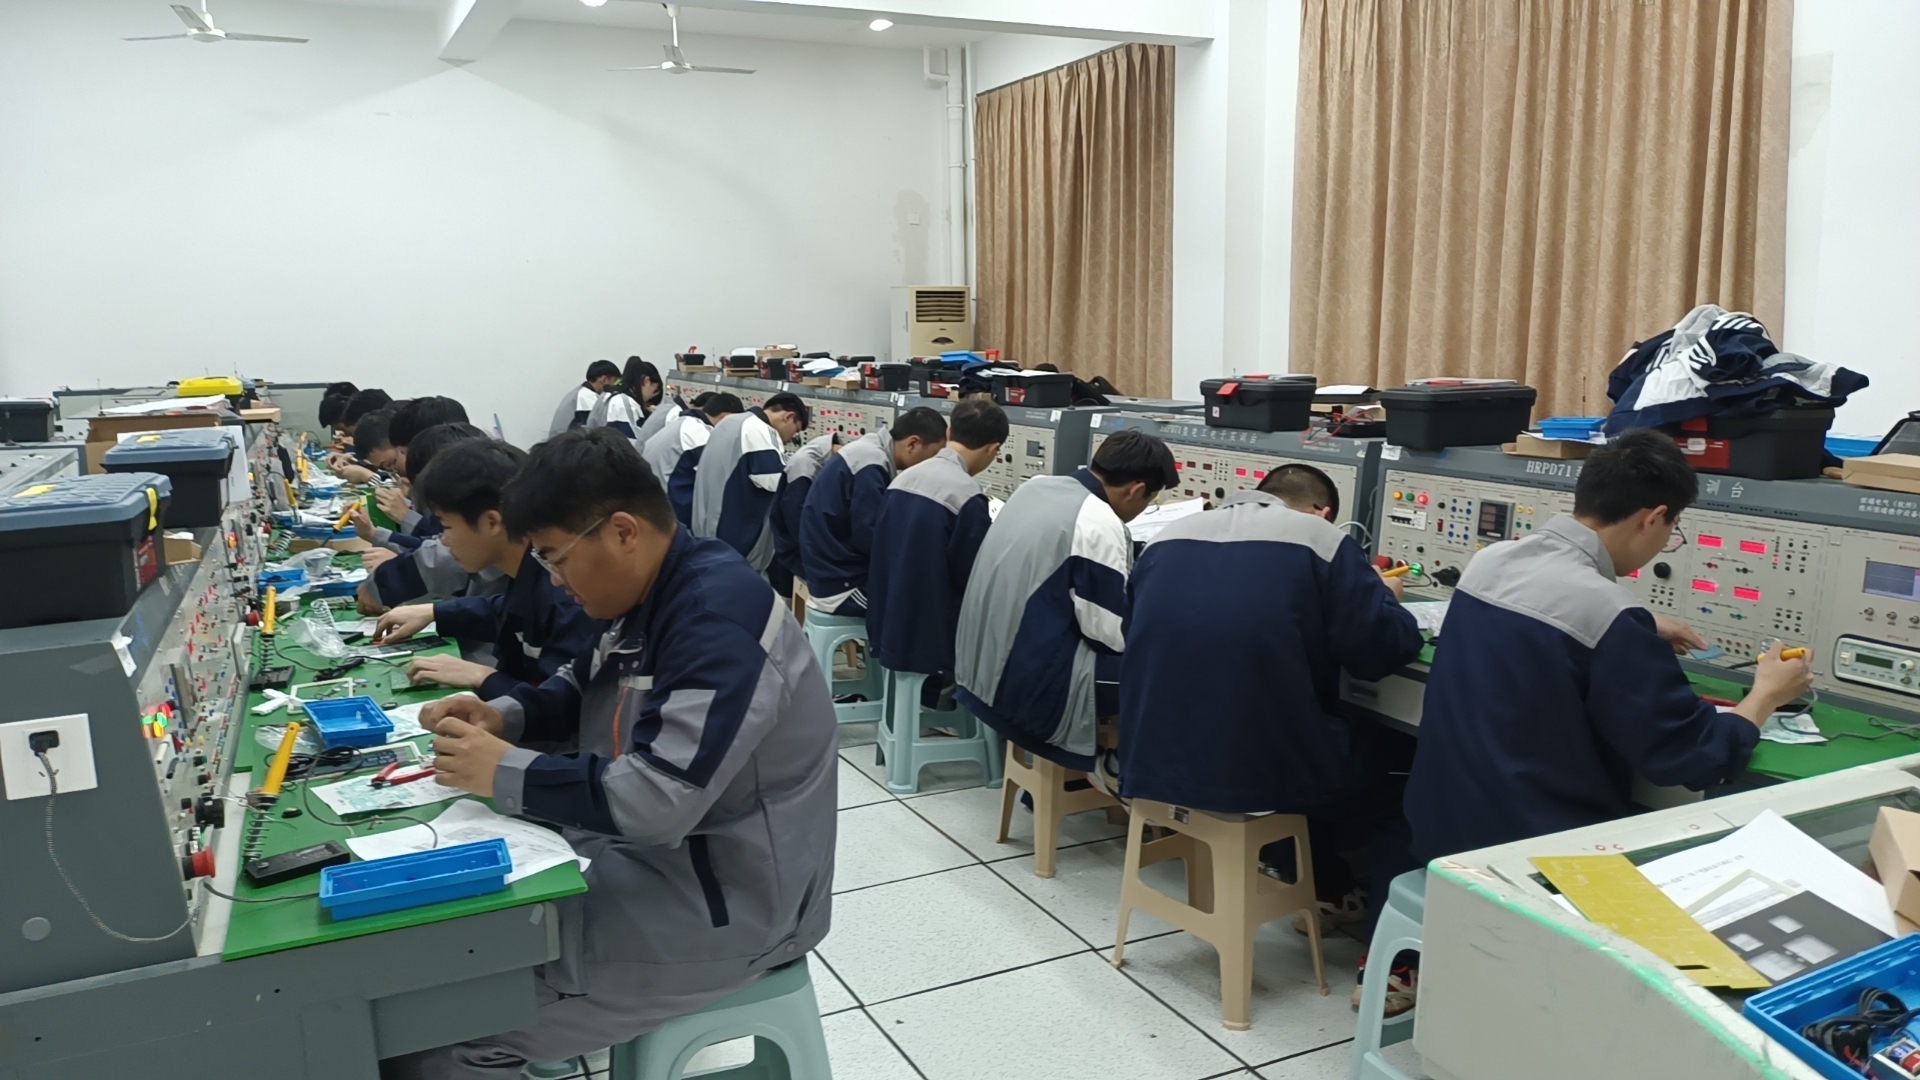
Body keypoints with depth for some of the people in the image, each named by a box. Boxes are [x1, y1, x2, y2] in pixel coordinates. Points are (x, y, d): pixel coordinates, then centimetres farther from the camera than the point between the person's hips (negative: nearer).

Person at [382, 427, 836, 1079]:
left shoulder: (718, 616, -27)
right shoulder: (651, 592, 5)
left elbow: (655, 801, -32)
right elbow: (586, 689, 20)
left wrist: (502, 773, -21)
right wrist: (504, 715, 0)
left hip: (725, 900, -10)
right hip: (646, 854, 10)